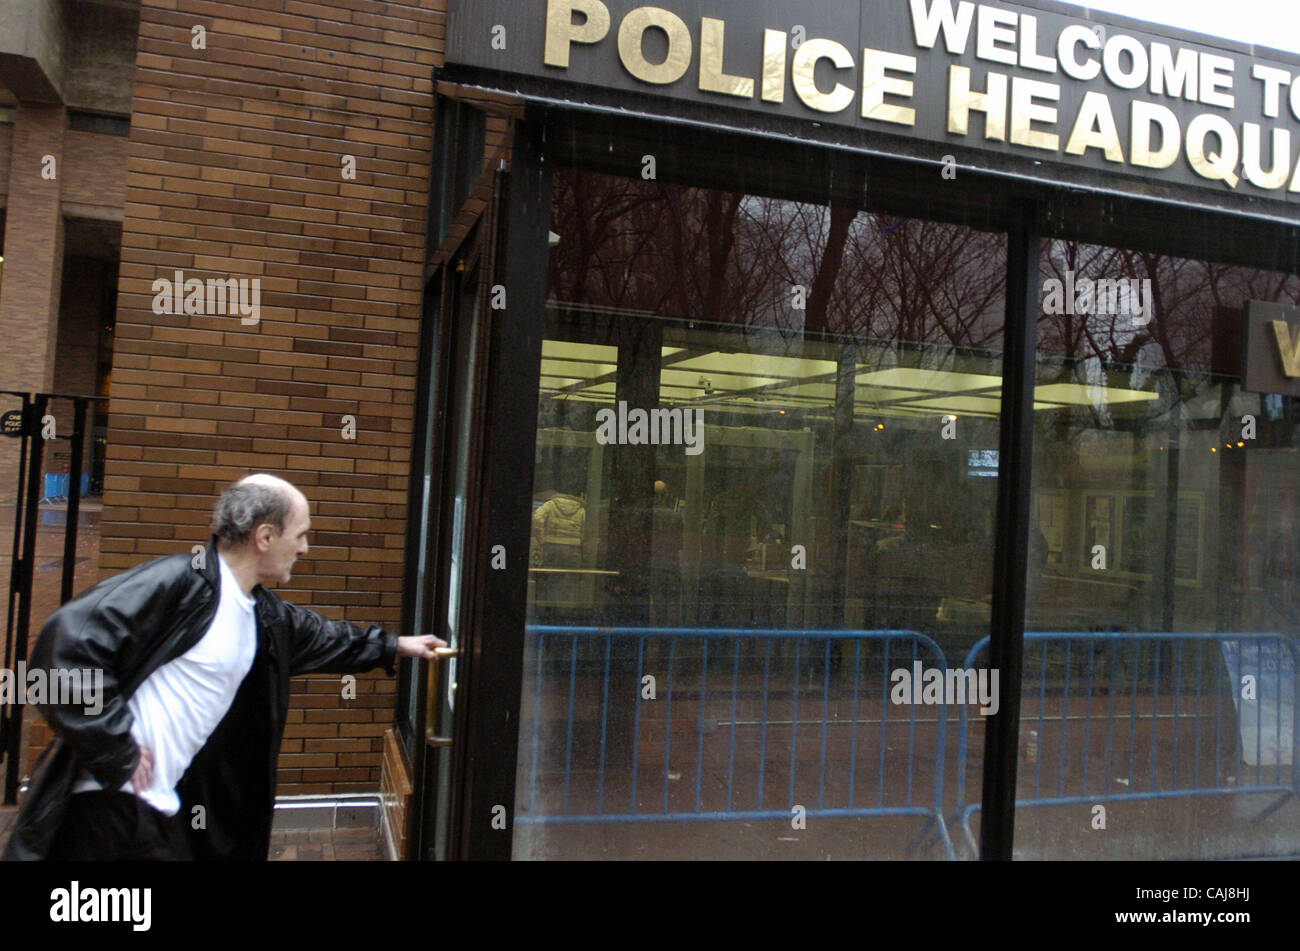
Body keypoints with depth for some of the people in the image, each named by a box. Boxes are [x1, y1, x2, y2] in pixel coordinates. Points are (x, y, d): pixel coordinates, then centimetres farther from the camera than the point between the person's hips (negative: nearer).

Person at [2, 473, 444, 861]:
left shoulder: (264, 614, 11)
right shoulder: (180, 582, -18)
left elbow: (321, 637, 31)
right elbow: (68, 642, -25)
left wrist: (396, 645, 40)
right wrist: (115, 752, -20)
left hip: (163, 805, 9)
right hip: (109, 804, -9)